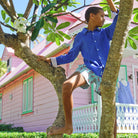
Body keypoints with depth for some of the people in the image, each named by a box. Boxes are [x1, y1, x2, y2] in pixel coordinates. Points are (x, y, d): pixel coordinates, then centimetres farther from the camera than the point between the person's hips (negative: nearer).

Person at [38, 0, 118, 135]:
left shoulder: (105, 33, 21)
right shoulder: (80, 37, 17)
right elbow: (70, 56, 19)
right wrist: (50, 60, 14)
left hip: (103, 72, 2)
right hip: (88, 68, -2)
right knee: (67, 85, -31)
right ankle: (68, 126, -22)